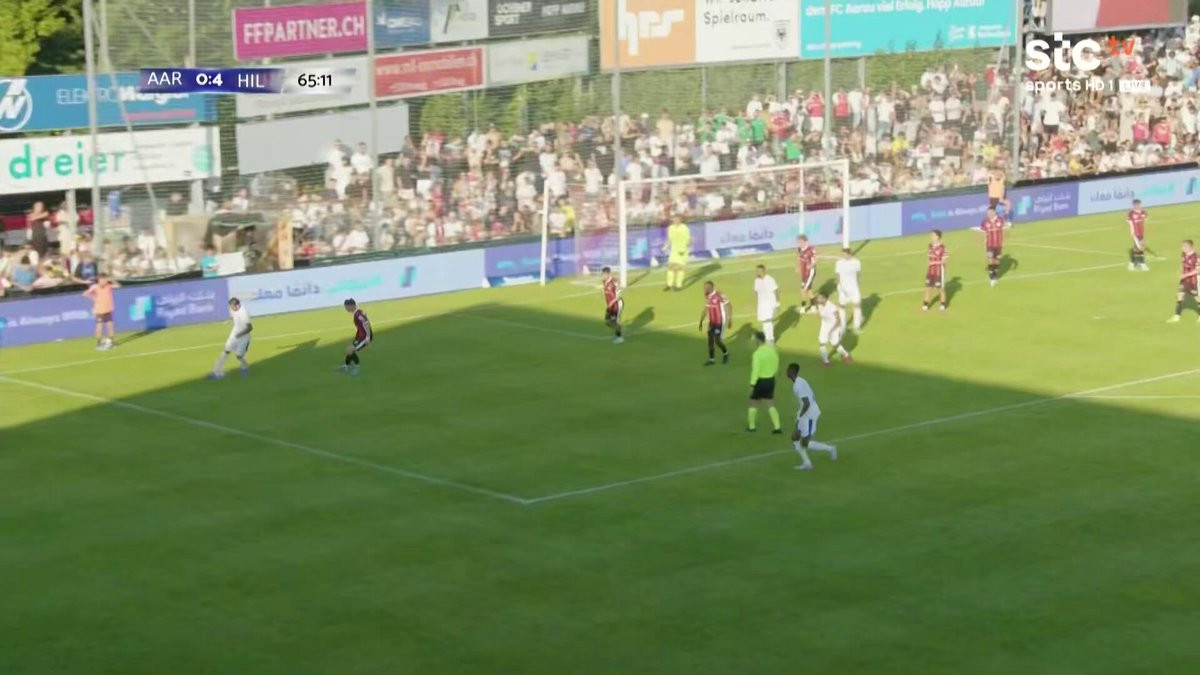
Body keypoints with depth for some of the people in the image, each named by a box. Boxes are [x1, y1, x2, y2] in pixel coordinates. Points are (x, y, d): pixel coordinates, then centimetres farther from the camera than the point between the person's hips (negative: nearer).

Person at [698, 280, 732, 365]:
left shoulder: (719, 295, -19)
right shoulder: (707, 297, 4)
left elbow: (729, 306, -14)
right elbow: (706, 309, 18)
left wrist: (730, 320, -15)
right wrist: (701, 322, 17)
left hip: (720, 322, -7)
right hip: (712, 322, 7)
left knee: (717, 340, -6)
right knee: (710, 340, 1)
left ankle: (725, 353, 21)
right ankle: (711, 359, 8)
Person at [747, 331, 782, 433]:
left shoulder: (757, 353, -20)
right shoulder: (773, 350, 1)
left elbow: (755, 370, -21)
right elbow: (776, 366, 10)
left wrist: (752, 385, -16)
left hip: (760, 381, -6)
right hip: (771, 380, 6)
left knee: (753, 404, 13)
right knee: (770, 405, 12)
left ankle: (751, 426, 24)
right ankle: (777, 427, 4)